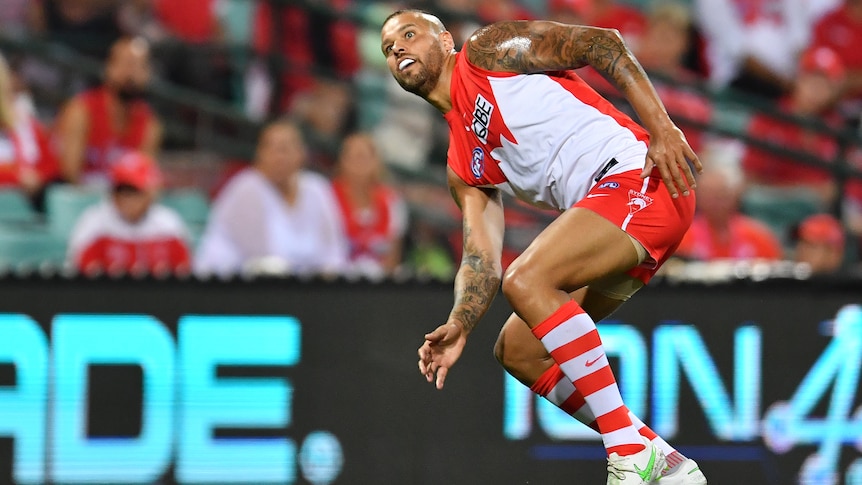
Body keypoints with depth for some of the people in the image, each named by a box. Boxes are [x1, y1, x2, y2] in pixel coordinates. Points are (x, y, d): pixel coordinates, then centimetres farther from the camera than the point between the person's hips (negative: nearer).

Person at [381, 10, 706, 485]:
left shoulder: (487, 51, 4)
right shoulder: (463, 168, 24)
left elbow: (601, 43, -5)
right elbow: (482, 260, 15)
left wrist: (661, 127, -16)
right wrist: (458, 326, -4)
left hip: (640, 174, -9)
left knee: (525, 280, -26)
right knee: (517, 349, 8)